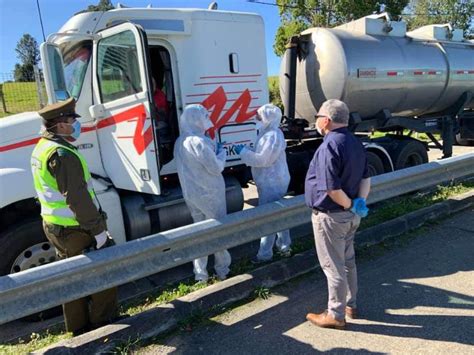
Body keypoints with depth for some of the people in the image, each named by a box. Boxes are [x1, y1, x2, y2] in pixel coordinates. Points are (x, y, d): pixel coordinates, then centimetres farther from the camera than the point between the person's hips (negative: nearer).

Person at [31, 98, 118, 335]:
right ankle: (104, 324, 17)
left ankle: (78, 327, 33)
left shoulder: (43, 148, 9)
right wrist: (98, 230, -20)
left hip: (54, 226, 10)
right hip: (74, 229, -10)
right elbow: (77, 199, -27)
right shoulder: (62, 154, -23)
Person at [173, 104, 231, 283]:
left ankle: (200, 273, 23)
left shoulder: (180, 142, 3)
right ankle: (222, 269, 25)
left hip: (191, 194, 7)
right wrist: (221, 153, -1)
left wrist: (213, 150, 10)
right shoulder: (199, 142, -23)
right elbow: (216, 168, -19)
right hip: (209, 194, -7)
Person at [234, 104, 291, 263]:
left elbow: (263, 159, -24)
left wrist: (243, 151, -16)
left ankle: (265, 254, 12)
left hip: (272, 183, -10)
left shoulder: (273, 136, -21)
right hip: (271, 182, 10)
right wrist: (246, 151, 5)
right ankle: (284, 247, 33)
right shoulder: (268, 133, 12)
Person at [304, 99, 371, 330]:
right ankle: (350, 305, 39)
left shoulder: (330, 146, -24)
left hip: (331, 216, -9)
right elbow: (366, 178, 11)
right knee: (347, 261, 22)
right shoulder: (355, 143, 6)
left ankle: (335, 315, 21)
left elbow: (332, 189, -28)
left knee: (333, 267, 5)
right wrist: (360, 202, -2)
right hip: (351, 216, 9)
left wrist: (350, 205, -13)